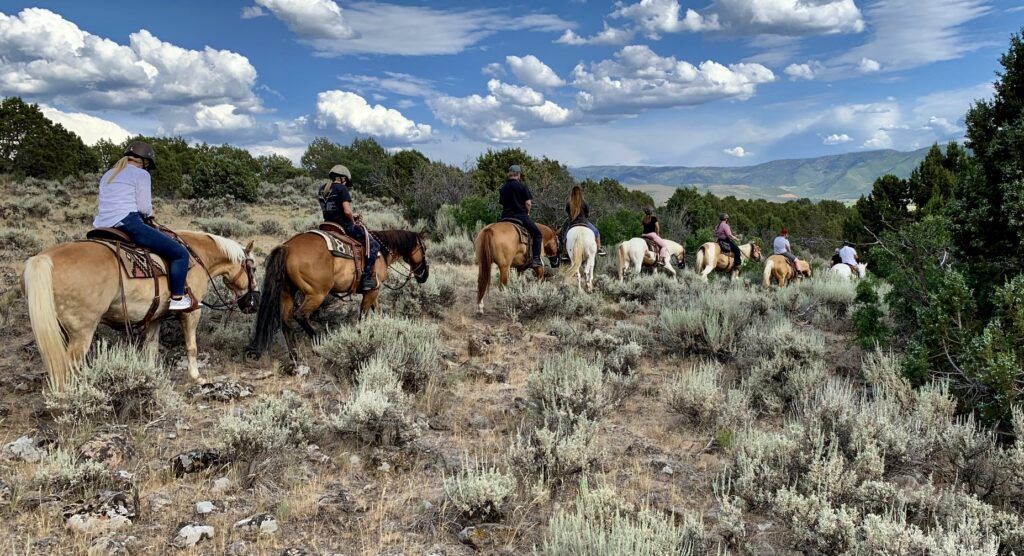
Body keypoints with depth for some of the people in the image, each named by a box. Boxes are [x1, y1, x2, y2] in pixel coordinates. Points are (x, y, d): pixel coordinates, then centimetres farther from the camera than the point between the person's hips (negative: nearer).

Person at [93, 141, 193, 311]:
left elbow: (110, 204, 24)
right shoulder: (141, 174, 2)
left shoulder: (107, 175, 26)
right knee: (180, 253, -6)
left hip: (102, 227, 9)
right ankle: (177, 299, -10)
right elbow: (144, 208, -5)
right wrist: (149, 212, 17)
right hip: (128, 224, -9)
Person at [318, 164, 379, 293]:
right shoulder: (342, 188, -10)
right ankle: (367, 279, -10)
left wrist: (352, 215, 19)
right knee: (374, 245, -1)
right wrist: (353, 221, 1)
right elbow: (347, 211, -19)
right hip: (344, 226, -8)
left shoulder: (322, 190, 13)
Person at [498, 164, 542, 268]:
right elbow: (528, 203, -10)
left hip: (505, 216, 6)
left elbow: (502, 203, 13)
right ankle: (536, 259, -5)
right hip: (520, 215, -5)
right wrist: (527, 212, 7)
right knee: (537, 233, 6)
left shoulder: (503, 187, 9)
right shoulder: (521, 186, -7)